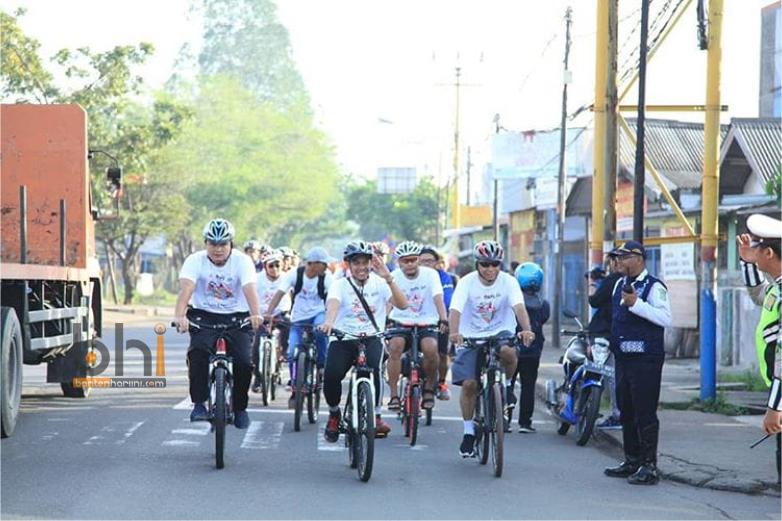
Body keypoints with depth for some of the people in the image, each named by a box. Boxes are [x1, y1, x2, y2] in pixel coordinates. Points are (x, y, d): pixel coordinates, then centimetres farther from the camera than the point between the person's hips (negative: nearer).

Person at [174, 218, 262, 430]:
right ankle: (199, 404, -19)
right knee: (198, 352, -29)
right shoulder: (195, 261, -11)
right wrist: (180, 316, -45)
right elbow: (186, 289, -27)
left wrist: (256, 315, -45)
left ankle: (240, 407, 9)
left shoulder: (242, 261, -10)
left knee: (244, 363, -16)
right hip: (204, 317, 0)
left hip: (236, 317, 0)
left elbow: (249, 289, -26)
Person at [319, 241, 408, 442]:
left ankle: (376, 415, -14)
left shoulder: (379, 284, 6)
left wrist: (388, 278, -21)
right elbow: (333, 303, -20)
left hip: (371, 338, 0)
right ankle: (334, 414, 7)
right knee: (331, 375, -25)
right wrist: (329, 322, -42)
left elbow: (402, 304, -9)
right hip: (343, 338, 0)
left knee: (373, 367, -33)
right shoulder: (340, 285, 3)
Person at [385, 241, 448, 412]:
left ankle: (429, 385, -3)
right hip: (401, 323, 1)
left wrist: (443, 320, -34)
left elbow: (438, 298, -16)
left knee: (430, 348, -31)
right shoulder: (394, 277, -3)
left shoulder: (430, 274, -4)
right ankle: (394, 395, -23)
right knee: (395, 346, -31)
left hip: (427, 323, -1)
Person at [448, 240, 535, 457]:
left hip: (501, 333, 0)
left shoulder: (508, 282, -11)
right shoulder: (467, 282, -12)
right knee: (468, 384, -12)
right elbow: (455, 310, -24)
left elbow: (519, 307, -25)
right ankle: (469, 432, 6)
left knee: (508, 352, -35)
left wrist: (526, 329, -45)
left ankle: (507, 385, -3)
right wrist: (454, 333, -45)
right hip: (471, 336, 0)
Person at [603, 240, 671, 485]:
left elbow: (666, 318, -22)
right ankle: (632, 461, 23)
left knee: (645, 413, -9)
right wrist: (612, 342, 26)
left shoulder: (654, 286, -10)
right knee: (626, 412, 14)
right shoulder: (619, 284, 17)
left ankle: (649, 466, -6)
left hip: (646, 358, -9)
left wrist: (636, 304, -25)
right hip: (623, 357, 9)